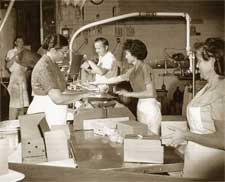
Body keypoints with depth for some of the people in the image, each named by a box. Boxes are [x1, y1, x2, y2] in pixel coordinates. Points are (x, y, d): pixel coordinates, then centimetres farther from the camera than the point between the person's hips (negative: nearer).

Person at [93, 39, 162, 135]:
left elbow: (150, 93, -17)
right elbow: (117, 79, 24)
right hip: (141, 105, 8)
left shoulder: (145, 68, -14)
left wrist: (129, 94, -13)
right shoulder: (132, 71, 11)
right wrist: (97, 82, 31)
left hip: (150, 106, -8)